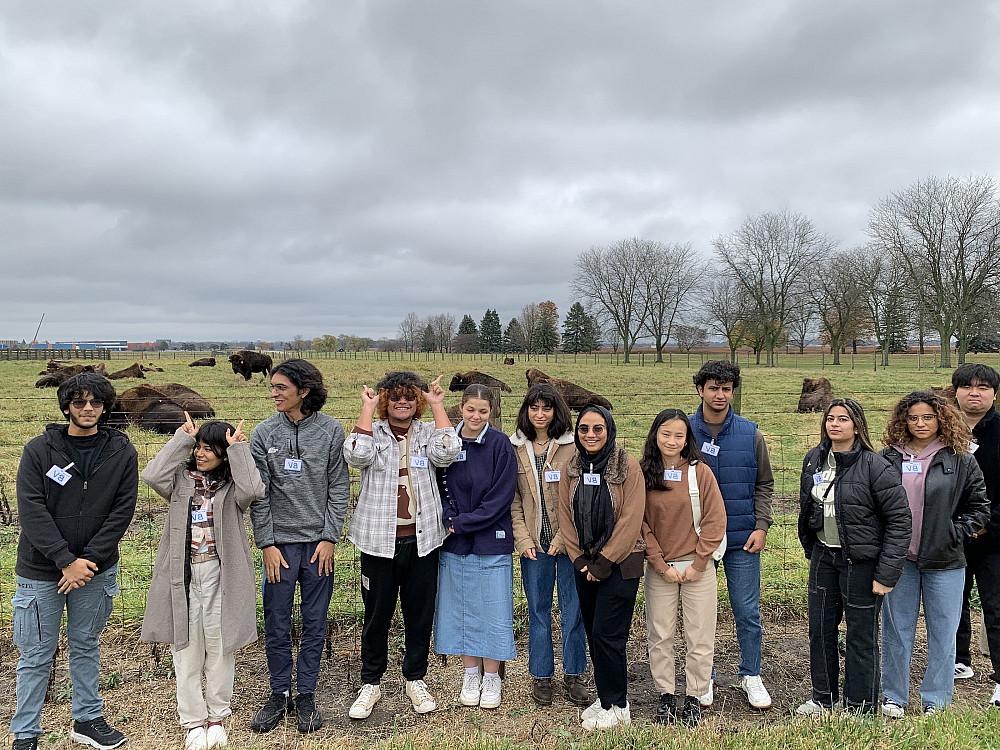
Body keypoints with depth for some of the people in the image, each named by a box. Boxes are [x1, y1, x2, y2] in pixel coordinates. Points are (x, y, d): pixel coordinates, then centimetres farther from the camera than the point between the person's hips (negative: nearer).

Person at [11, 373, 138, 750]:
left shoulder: (121, 452, -3)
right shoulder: (39, 449, -7)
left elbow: (122, 511, -6)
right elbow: (31, 510, -12)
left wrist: (89, 560, -13)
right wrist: (66, 561, -18)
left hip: (95, 569, 2)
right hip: (41, 571, -1)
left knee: (86, 646, 16)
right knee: (36, 655, 7)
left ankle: (87, 719, 31)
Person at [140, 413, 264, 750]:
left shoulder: (231, 484, -2)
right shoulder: (181, 478, 4)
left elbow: (253, 490, -24)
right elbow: (151, 476, -16)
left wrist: (238, 448, -15)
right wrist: (181, 438, -9)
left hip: (220, 575, -1)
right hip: (183, 575, 2)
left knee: (220, 648, 10)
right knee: (186, 650, 10)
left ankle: (217, 717, 27)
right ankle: (194, 722, 24)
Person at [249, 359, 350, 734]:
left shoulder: (331, 431, -3)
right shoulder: (264, 433, -1)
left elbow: (339, 488, -1)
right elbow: (258, 493, -1)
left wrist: (329, 537, -6)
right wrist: (267, 544, -4)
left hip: (318, 542, 0)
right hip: (279, 543, 1)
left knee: (315, 623, 9)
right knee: (276, 624, 8)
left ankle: (306, 696, 23)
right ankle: (279, 694, 26)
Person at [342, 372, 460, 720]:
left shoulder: (428, 433, 3)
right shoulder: (373, 432, 0)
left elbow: (447, 452, -18)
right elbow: (357, 455, -22)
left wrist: (437, 405, -12)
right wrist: (367, 408, -16)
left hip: (421, 540, 1)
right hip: (378, 539, -1)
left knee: (420, 614, 13)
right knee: (376, 615, 11)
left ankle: (416, 680, 32)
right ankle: (370, 683, 29)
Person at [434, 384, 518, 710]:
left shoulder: (500, 445, -8)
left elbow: (501, 497, -12)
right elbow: (437, 487, 4)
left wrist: (462, 522, -14)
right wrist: (448, 519, -13)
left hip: (491, 542, -3)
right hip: (454, 542, 3)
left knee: (492, 609, 4)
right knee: (462, 608, 11)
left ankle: (492, 677, 21)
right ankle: (471, 673, 27)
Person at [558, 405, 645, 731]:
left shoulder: (628, 467, -11)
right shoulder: (571, 470, 5)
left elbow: (630, 520, -14)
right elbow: (566, 518, 6)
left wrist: (604, 563, -14)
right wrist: (579, 559, -3)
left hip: (620, 565, -5)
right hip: (585, 566, 5)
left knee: (606, 635, -4)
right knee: (593, 634, 11)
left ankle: (616, 707, 12)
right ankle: (606, 696, 28)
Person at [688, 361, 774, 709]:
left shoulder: (750, 433, 1)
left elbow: (764, 484, 7)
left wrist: (761, 526, -3)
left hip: (742, 538, 1)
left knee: (748, 611, 8)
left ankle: (750, 675, 27)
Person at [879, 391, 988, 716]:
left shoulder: (961, 460, -1)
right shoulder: (889, 458, 0)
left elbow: (980, 507, 3)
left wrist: (953, 533, -8)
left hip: (944, 561, -1)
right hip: (898, 559, 1)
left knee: (942, 633, 9)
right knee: (897, 631, 10)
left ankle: (936, 702, 24)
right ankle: (894, 697, 24)